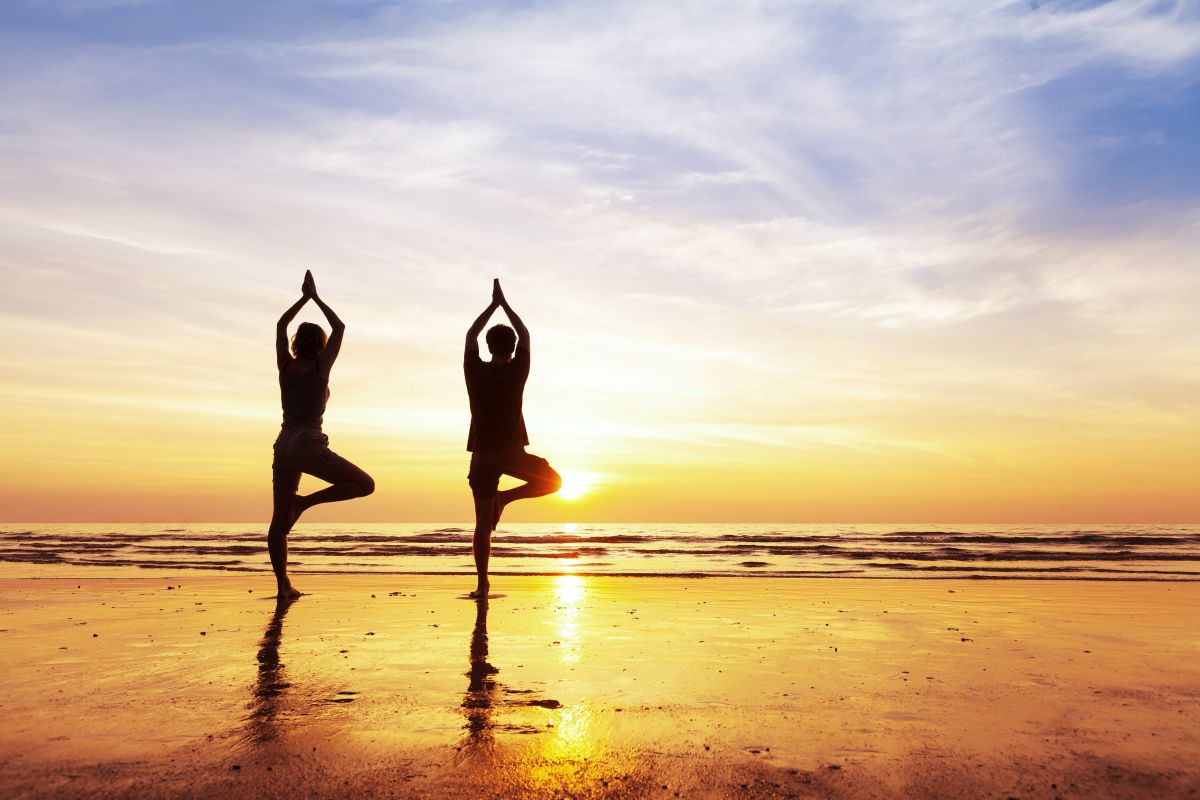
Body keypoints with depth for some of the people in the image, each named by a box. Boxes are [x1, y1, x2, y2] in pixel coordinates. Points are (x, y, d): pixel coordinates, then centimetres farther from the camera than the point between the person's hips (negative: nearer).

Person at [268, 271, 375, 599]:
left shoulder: (285, 365, 12)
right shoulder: (320, 367, 1)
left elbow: (280, 325, 27)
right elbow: (340, 328, 12)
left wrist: (305, 297, 31)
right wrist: (316, 298, 20)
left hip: (283, 445, 6)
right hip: (308, 445, -6)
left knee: (279, 520, 11)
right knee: (365, 484, -2)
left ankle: (283, 584, 10)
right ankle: (304, 501, -9)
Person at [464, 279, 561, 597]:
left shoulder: (475, 371, -1)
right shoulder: (516, 371, -5)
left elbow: (470, 336, 15)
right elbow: (525, 335, 11)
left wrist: (493, 304, 21)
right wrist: (504, 303, 19)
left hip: (482, 455, 3)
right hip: (511, 453, -3)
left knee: (483, 524, 6)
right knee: (553, 481, 19)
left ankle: (482, 584, 4)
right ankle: (504, 497, 0)